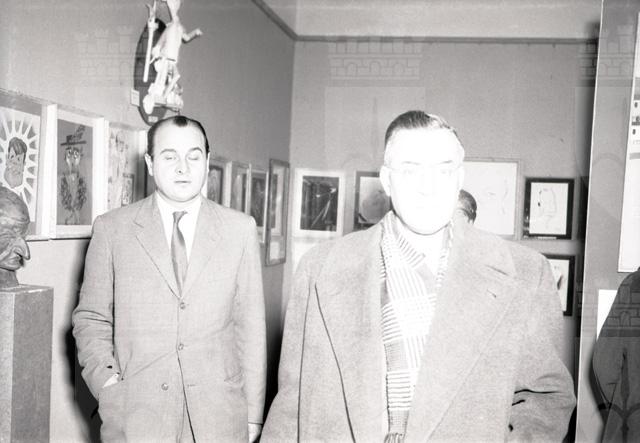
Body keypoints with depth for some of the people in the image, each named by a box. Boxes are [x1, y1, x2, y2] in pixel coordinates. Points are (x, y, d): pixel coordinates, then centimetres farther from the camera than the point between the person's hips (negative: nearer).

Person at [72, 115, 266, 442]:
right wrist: (106, 381, -9)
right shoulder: (111, 228, 0)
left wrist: (253, 415, 1)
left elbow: (250, 325, 1)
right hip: (134, 416, 0)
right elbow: (91, 318, 6)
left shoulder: (240, 229, 1)